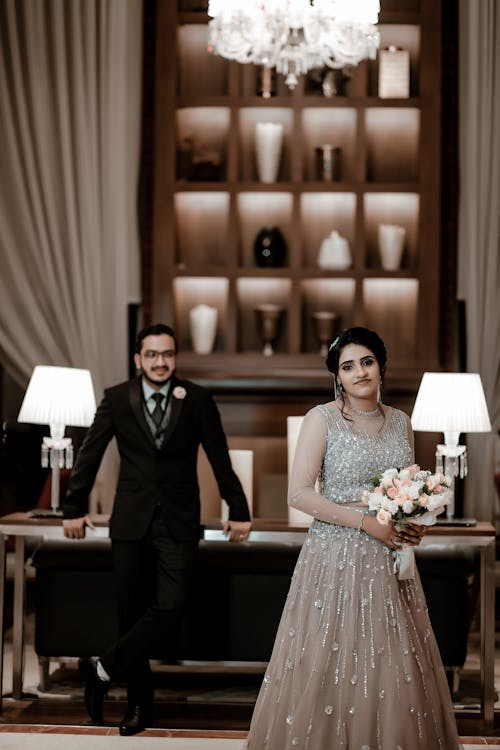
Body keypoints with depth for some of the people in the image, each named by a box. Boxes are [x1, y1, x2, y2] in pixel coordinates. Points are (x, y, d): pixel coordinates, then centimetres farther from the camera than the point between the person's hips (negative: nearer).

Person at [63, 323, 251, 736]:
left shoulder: (198, 399, -2)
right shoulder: (117, 398, 0)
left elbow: (220, 458, 3)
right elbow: (90, 454, 6)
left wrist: (239, 511, 5)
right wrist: (74, 508, 7)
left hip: (178, 521, -1)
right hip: (131, 521, 1)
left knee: (170, 608, -14)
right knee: (132, 612, 6)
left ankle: (104, 670, 3)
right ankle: (139, 702, 20)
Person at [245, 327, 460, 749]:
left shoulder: (400, 422, 10)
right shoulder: (322, 419, -6)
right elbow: (299, 493, -12)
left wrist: (415, 525, -2)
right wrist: (366, 522, -17)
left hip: (389, 560, 5)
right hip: (336, 555, -5)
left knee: (394, 671, 6)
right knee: (329, 671, -2)